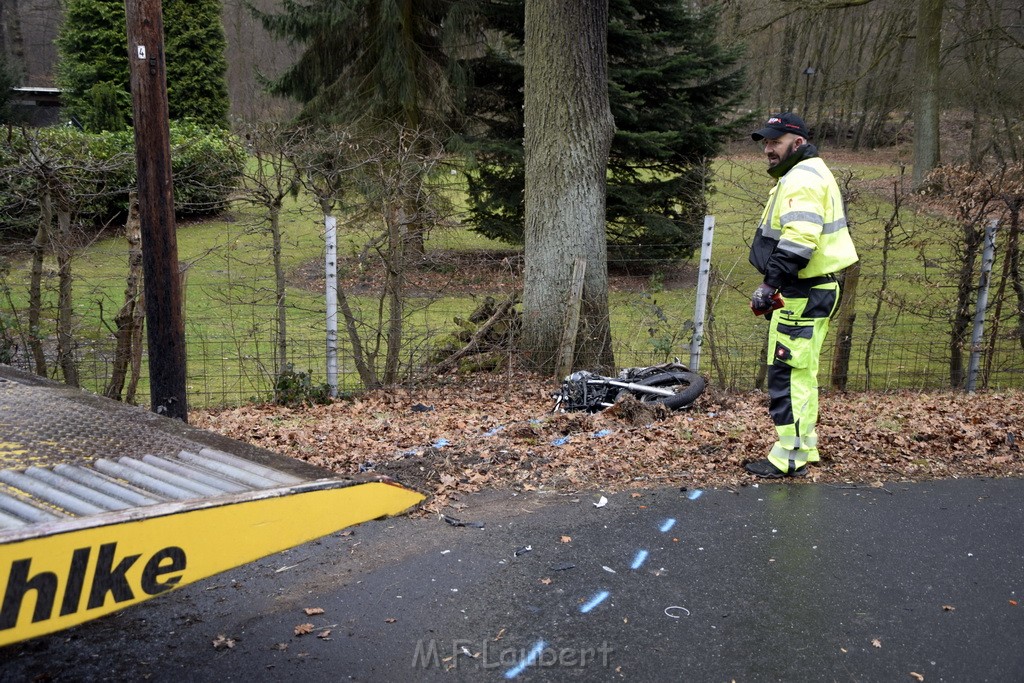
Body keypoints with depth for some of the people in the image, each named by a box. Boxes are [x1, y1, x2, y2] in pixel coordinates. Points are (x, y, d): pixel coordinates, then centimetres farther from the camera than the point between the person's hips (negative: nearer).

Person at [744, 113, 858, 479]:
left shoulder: (802, 179, -15)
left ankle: (789, 457, -1)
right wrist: (775, 287, 23)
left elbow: (798, 242, -27)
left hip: (802, 294, -11)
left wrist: (769, 284, -25)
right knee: (800, 373, 17)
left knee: (787, 373, -7)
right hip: (811, 290, 11)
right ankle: (803, 449, 27)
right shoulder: (809, 174, 21)